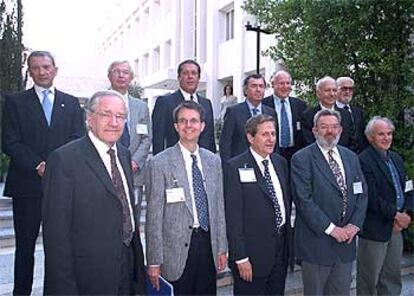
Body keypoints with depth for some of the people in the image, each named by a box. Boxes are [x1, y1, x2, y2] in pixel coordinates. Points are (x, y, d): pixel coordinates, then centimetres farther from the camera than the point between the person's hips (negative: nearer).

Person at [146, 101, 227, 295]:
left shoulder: (213, 161, 7)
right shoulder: (160, 163, -8)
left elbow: (219, 206, 11)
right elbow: (154, 216, -8)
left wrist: (222, 248, 9)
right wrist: (154, 261, -8)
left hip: (208, 244, 4)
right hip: (177, 250, -4)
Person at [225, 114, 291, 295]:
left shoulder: (281, 162, 7)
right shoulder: (235, 167, -14)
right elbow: (233, 216, -16)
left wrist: (288, 241, 12)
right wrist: (240, 258, -16)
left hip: (281, 249, 6)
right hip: (253, 253, -6)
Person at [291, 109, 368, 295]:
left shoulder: (351, 157, 10)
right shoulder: (301, 159, -9)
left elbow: (362, 194, 9)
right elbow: (304, 200, -16)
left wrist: (354, 224, -5)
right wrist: (331, 228, -16)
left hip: (346, 239, 5)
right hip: (316, 241, -5)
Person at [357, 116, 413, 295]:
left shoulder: (396, 158, 13)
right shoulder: (364, 161, -15)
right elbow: (372, 197, -20)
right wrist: (396, 215, -15)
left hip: (396, 228, 8)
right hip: (375, 228, -8)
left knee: (392, 279, 17)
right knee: (369, 281, 7)